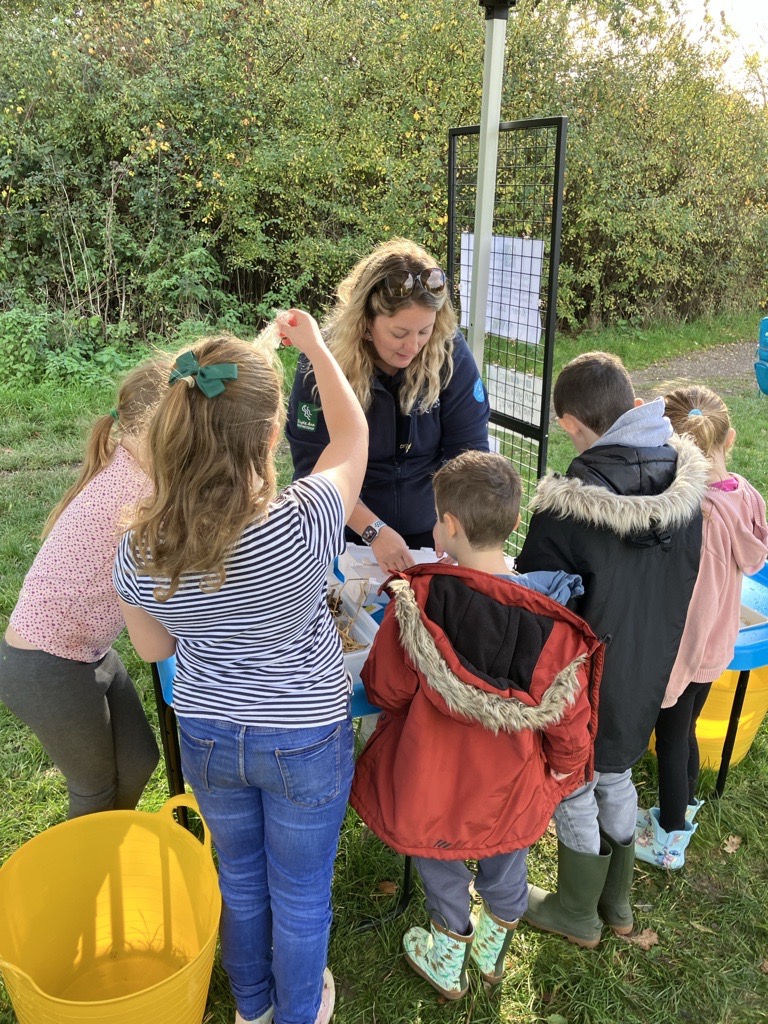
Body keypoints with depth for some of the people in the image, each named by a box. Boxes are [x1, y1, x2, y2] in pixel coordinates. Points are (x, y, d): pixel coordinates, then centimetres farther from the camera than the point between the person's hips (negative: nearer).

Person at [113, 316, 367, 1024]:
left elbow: (153, 648, -2)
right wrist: (313, 344, 1)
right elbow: (353, 433, -12)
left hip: (207, 738, 4)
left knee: (240, 876, 30)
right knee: (301, 891, 23)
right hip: (306, 741, -3)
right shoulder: (302, 526, -33)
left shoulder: (140, 552, -22)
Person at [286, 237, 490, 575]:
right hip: (345, 535, -2)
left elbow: (469, 446, -11)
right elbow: (314, 467, -17)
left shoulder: (450, 352, -14)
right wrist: (374, 531, -26)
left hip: (428, 532, 2)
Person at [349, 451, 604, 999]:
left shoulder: (417, 601, -27)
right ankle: (495, 943, 56)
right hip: (510, 789, 2)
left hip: (429, 782, -1)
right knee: (505, 854, 32)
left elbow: (384, 689, -14)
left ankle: (448, 956, 49)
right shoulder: (548, 618, -22)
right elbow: (569, 714, -11)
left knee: (440, 856, 29)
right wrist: (566, 765, 9)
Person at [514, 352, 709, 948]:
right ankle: (617, 903, 47)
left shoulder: (569, 507, -31)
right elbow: (687, 578, 3)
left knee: (574, 793, 17)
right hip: (648, 674, 6)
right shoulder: (688, 479, -10)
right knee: (616, 779, 27)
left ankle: (577, 913, 40)